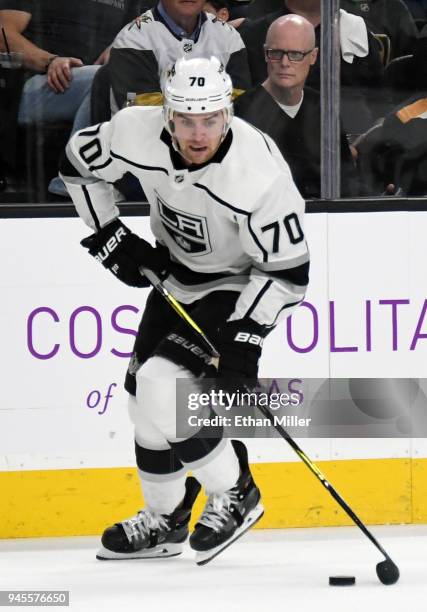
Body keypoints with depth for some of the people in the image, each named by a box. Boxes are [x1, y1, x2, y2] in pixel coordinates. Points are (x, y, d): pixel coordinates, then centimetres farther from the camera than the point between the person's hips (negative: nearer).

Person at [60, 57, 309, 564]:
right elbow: (78, 163, 0)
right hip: (176, 273, 7)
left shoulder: (259, 174, -35)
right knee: (145, 392, 12)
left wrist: (243, 336, -31)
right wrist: (110, 237, -5)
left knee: (163, 383, -21)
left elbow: (287, 272, -26)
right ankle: (164, 521, 31)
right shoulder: (135, 132, -22)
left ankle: (235, 496, -2)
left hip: (239, 285, -6)